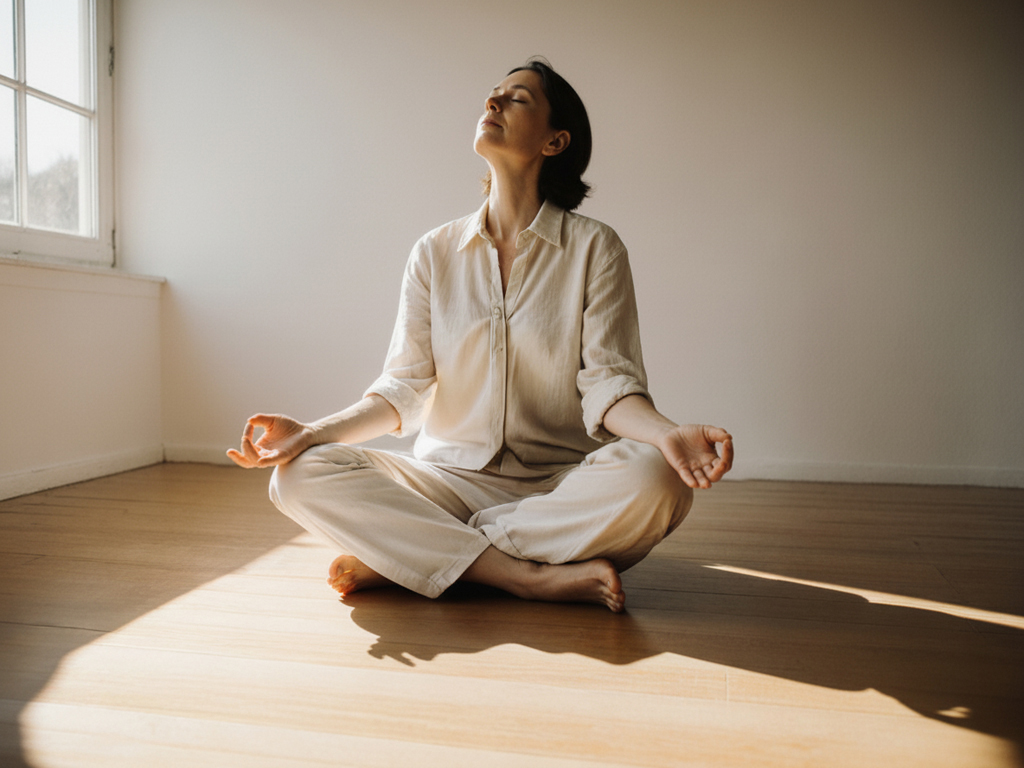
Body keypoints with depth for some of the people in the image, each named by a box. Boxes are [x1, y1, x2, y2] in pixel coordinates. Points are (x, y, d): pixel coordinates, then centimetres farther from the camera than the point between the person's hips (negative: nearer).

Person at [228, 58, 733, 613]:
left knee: (651, 477, -34)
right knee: (301, 474, -21)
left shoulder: (595, 248, 0)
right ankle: (534, 577, -25)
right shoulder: (436, 252, 8)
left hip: (562, 486, -1)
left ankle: (400, 555, -21)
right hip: (451, 479, 2)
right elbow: (405, 387, 3)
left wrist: (667, 434, -28)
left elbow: (607, 382, -7)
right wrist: (312, 432, -11)